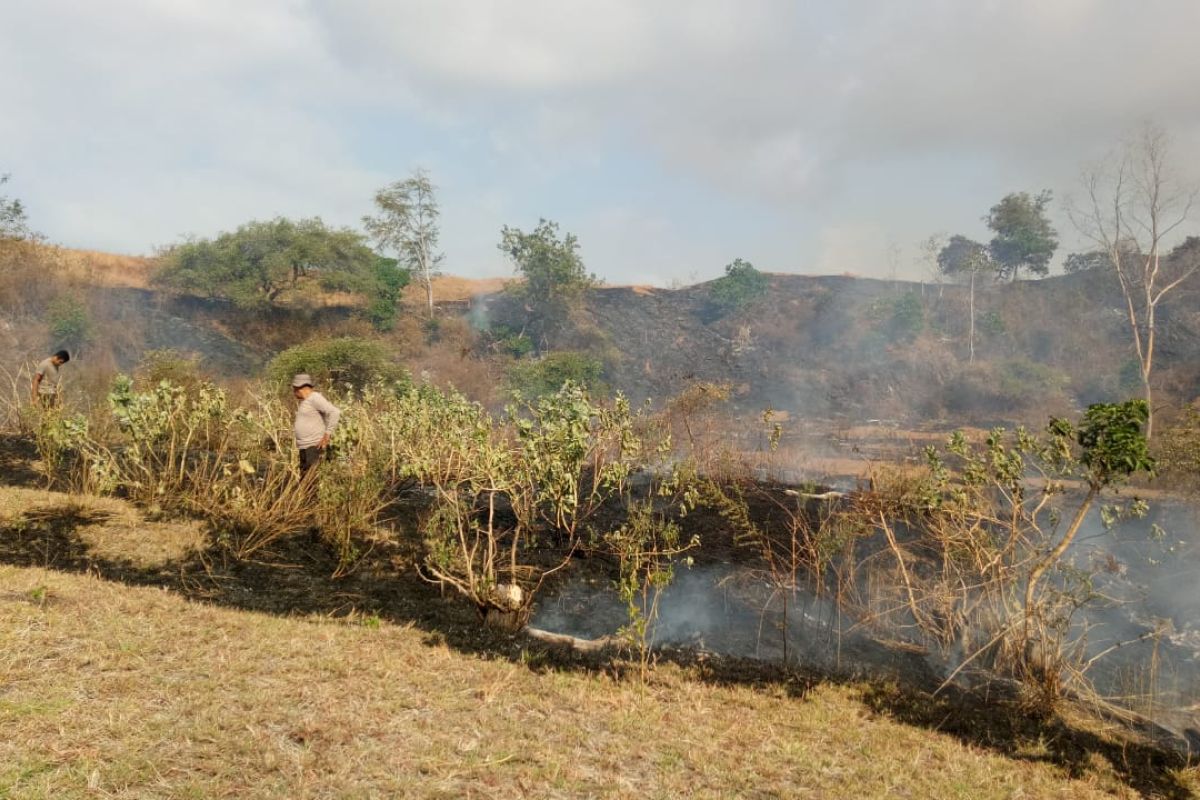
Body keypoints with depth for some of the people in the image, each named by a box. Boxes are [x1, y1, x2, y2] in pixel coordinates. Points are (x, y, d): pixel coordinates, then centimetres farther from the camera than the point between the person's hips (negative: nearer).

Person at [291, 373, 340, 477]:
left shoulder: (315, 398, -12)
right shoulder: (304, 401, 16)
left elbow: (335, 412, -23)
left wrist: (327, 435, -21)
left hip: (315, 445, -10)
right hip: (304, 446, 10)